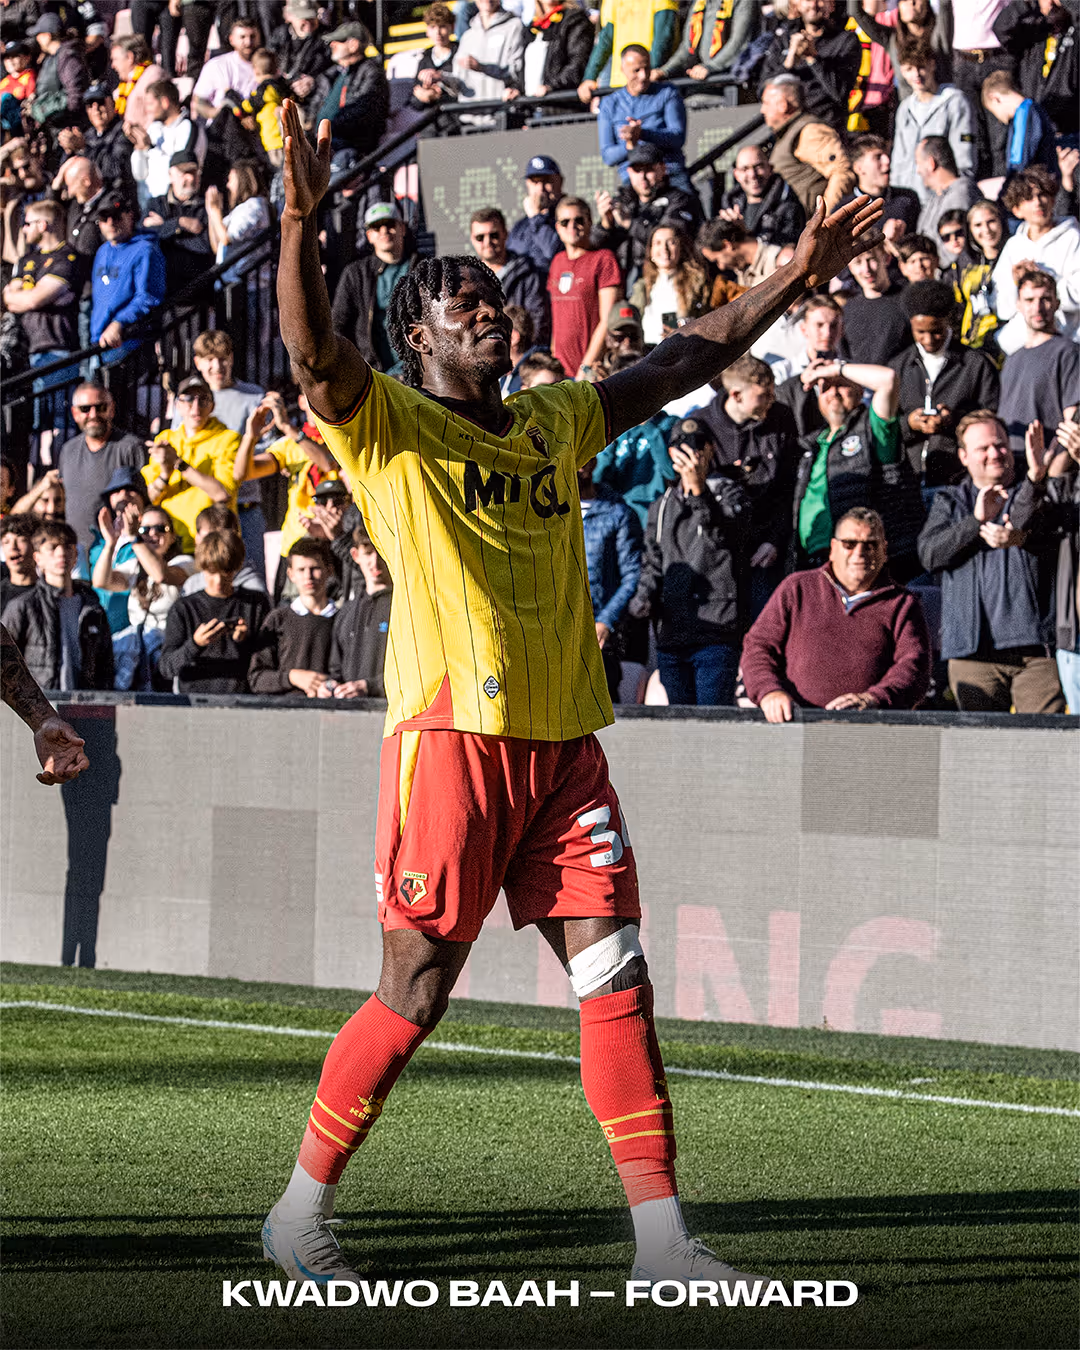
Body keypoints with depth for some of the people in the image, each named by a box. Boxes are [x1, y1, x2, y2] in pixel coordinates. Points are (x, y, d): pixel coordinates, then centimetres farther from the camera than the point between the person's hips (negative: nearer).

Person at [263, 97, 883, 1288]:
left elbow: (681, 360, 26)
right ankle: (301, 1210, 13)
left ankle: (659, 1237, 3)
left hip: (564, 741, 6)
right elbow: (312, 351, -20)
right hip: (453, 733, -5)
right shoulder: (387, 422, -1)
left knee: (616, 979, 1)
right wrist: (299, 225, -36)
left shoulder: (555, 419, 17)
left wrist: (796, 276, 24)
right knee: (414, 994, -2)